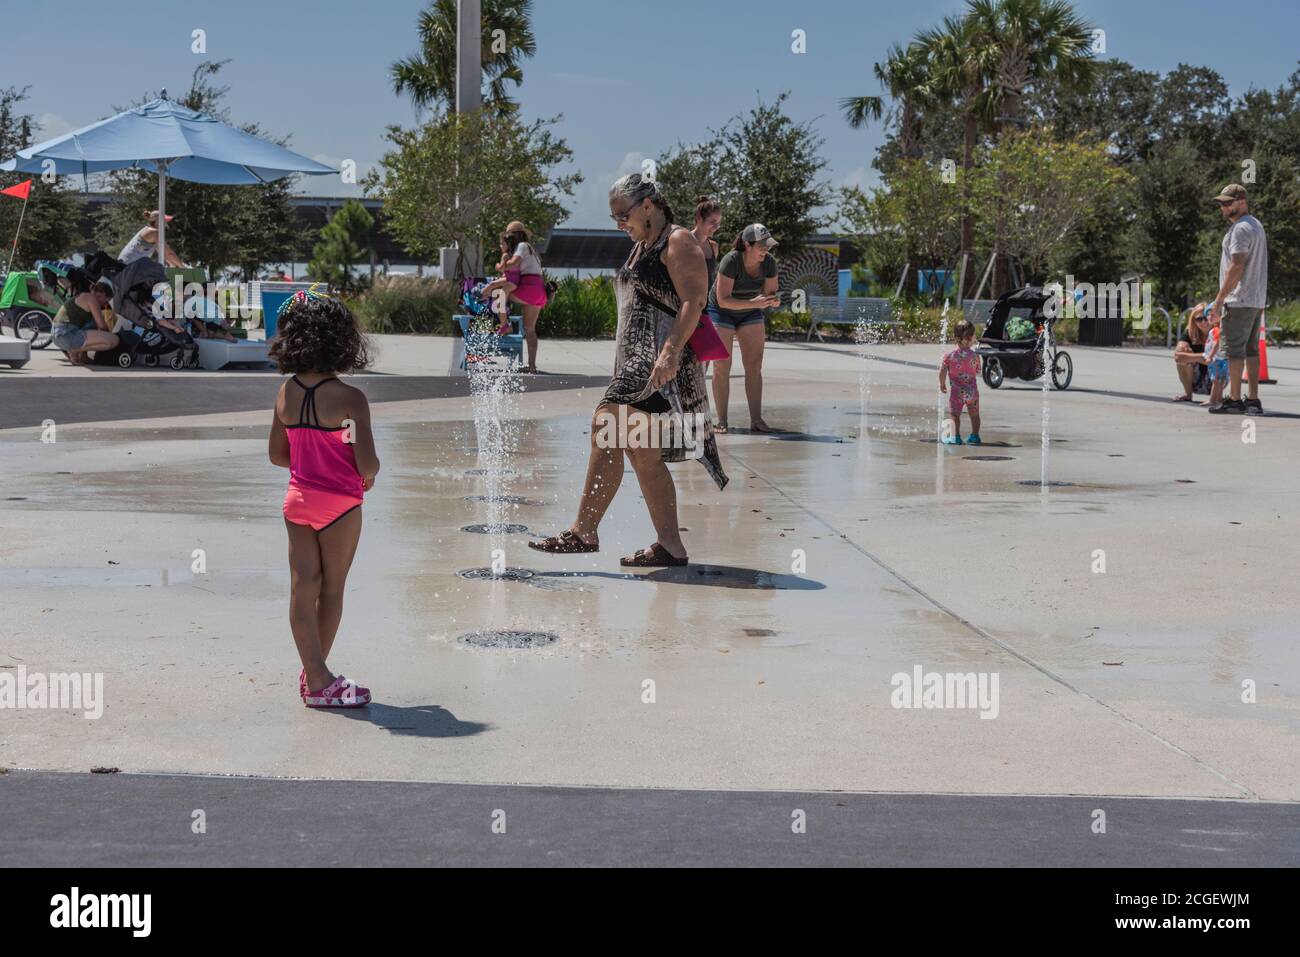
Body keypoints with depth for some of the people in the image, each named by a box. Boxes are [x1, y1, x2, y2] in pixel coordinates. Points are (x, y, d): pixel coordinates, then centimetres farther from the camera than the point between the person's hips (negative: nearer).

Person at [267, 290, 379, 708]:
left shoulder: (286, 394, -2)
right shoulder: (350, 399, -19)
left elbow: (277, 454, 7)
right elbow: (367, 464, -20)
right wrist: (368, 475, 2)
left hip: (299, 499, 5)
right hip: (340, 504, -4)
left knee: (303, 589, 7)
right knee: (332, 590, 10)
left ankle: (315, 675, 9)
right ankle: (318, 676, 20)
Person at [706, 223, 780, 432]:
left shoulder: (769, 262, -17)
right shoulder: (730, 261, -31)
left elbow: (770, 292, -6)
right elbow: (723, 299, -32)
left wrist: (774, 301, -30)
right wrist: (753, 303, -41)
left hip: (750, 314, 4)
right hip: (722, 312, -4)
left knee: (754, 365, -4)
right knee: (722, 366, -5)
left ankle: (756, 419, -4)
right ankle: (721, 420, -1)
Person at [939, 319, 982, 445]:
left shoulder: (950, 356, -8)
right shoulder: (975, 356, -4)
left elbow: (942, 371, -11)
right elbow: (978, 372, 5)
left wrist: (942, 384, 5)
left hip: (957, 392, -2)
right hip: (972, 391, 2)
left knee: (954, 414, -1)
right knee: (974, 415, 18)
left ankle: (954, 436, -14)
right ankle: (975, 435, 26)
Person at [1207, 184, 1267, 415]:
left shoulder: (1240, 229, -14)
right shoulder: (1256, 225, 19)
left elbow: (1236, 268, -20)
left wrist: (1219, 300, -19)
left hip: (1239, 300, -10)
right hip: (1257, 300, 10)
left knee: (1234, 349, -6)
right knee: (1251, 349, 10)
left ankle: (1234, 400, -6)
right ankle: (1253, 400, 10)